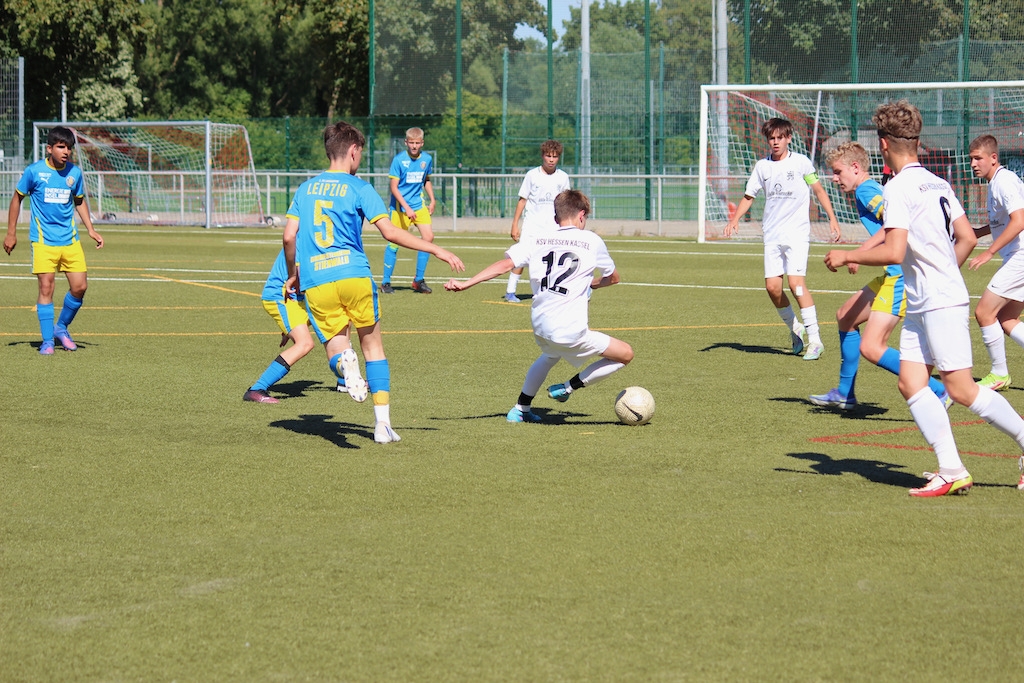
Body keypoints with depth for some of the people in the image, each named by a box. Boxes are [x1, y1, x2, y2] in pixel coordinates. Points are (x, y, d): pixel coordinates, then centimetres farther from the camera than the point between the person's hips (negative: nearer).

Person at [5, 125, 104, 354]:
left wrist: (91, 230, 12)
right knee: (46, 286, -9)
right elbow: (17, 198, 5)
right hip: (43, 239, -4)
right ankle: (47, 341, 0)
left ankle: (61, 328, 21)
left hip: (70, 240, 4)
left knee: (80, 286, -2)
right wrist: (11, 233, 4)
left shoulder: (74, 172, 4)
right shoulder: (34, 171, -6)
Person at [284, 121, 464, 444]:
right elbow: (390, 232, -7)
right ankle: (383, 423, 7)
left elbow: (289, 236, 9)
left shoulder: (306, 188, 15)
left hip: (315, 283, 3)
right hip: (353, 274, -3)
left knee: (335, 343, 9)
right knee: (372, 345, 12)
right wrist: (437, 250, -3)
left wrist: (293, 275, 25)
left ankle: (345, 361, -31)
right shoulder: (358, 188, 2)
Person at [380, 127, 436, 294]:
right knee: (395, 242, -3)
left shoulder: (427, 159, 2)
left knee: (429, 237, -9)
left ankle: (419, 280, 2)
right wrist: (407, 208, -19)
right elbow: (394, 187, -12)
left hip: (419, 205, 4)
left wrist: (432, 200, 11)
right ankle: (385, 282, 11)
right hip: (399, 206, -4)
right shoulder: (399, 160, -12)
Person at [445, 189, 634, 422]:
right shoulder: (592, 241, 4)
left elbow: (506, 264, -5)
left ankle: (520, 409, 43)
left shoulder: (537, 240, 9)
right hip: (570, 332, -6)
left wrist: (466, 283, -6)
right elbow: (613, 278, 18)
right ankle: (569, 387, 9)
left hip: (540, 326, 6)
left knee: (550, 355, 40)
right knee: (625, 354, 9)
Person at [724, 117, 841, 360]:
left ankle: (815, 340, -12)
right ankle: (795, 329, 19)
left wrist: (832, 218, -1)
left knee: (796, 282, -17)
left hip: (797, 233, -4)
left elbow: (818, 190, 6)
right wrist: (735, 219, 0)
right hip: (772, 235, 4)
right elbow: (748, 196, 16)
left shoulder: (801, 162, -1)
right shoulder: (762, 167, 8)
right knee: (772, 286, -5)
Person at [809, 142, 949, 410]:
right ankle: (845, 393, 33)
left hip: (901, 277, -11)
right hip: (894, 275, 11)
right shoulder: (874, 190, 20)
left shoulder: (866, 190, -10)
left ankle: (940, 392, -12)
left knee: (871, 348, -15)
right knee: (846, 316, 24)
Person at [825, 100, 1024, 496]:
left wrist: (846, 256, -8)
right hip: (920, 303, 9)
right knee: (911, 383, 2)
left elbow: (893, 252, -21)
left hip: (941, 303, -9)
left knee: (960, 389, -6)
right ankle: (951, 470, -4)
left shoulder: (898, 188, -14)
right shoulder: (937, 183, 13)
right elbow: (967, 238, 14)